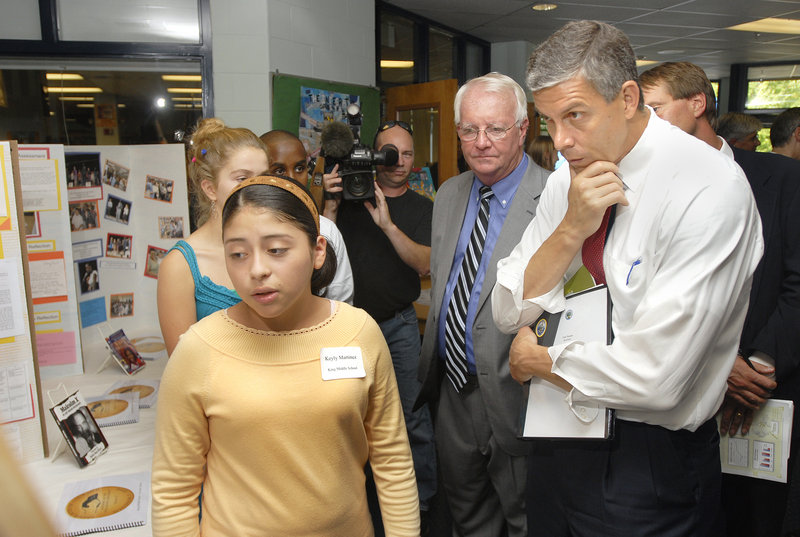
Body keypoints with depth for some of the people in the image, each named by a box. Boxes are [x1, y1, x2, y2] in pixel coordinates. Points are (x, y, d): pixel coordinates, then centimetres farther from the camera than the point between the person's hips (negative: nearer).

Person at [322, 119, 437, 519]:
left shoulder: (422, 208, 4)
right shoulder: (350, 196, 3)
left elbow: (424, 263, -12)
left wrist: (387, 223, -22)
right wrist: (332, 204, -16)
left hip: (399, 324, -1)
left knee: (413, 414, 1)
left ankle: (422, 500, 19)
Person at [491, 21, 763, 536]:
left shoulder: (711, 189, -23)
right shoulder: (566, 182, -2)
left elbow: (654, 377, -27)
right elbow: (509, 314, -4)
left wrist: (536, 360, -12)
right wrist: (571, 229, -19)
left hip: (649, 462, -6)